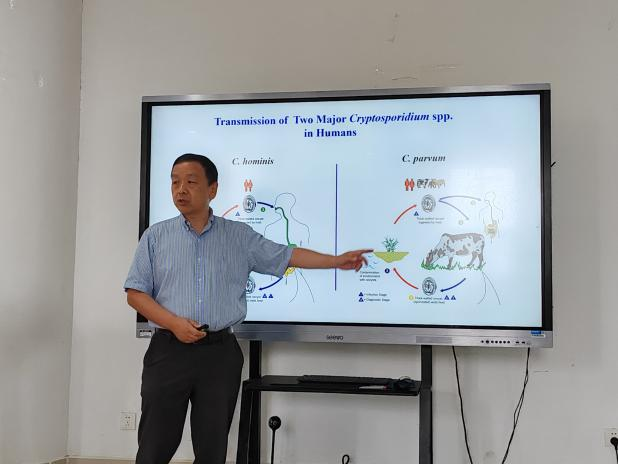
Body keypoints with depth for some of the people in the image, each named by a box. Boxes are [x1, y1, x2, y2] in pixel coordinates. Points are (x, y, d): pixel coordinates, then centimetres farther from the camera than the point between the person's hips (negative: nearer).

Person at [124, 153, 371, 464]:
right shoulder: (156, 236, 4)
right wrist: (173, 323, -12)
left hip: (220, 352, 1)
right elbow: (135, 293, 2)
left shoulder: (240, 236, 7)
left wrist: (337, 261, 7)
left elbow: (288, 256, 11)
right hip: (168, 351, -1)